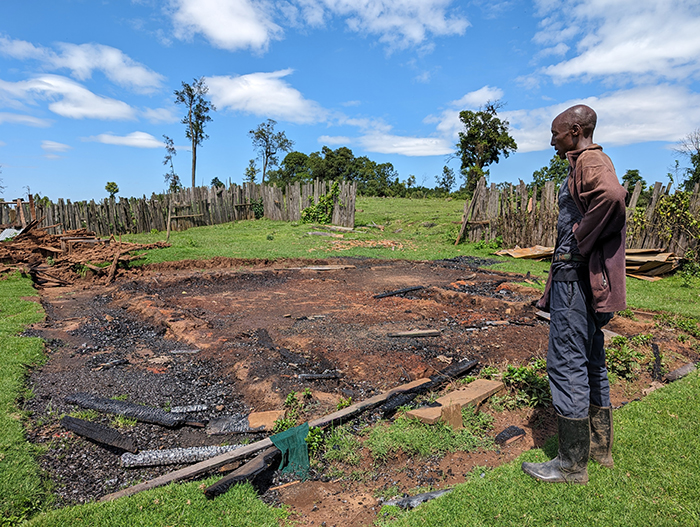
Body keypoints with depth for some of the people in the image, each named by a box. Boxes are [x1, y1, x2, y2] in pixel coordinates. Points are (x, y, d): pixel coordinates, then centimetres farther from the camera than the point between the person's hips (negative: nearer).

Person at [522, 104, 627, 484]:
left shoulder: (589, 161, -12)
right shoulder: (591, 162, 20)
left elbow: (612, 194, -33)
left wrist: (580, 241, -21)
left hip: (576, 276, -11)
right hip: (582, 276, 11)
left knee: (566, 363, -5)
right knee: (590, 361, 16)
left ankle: (572, 464, 7)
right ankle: (600, 447, 30)